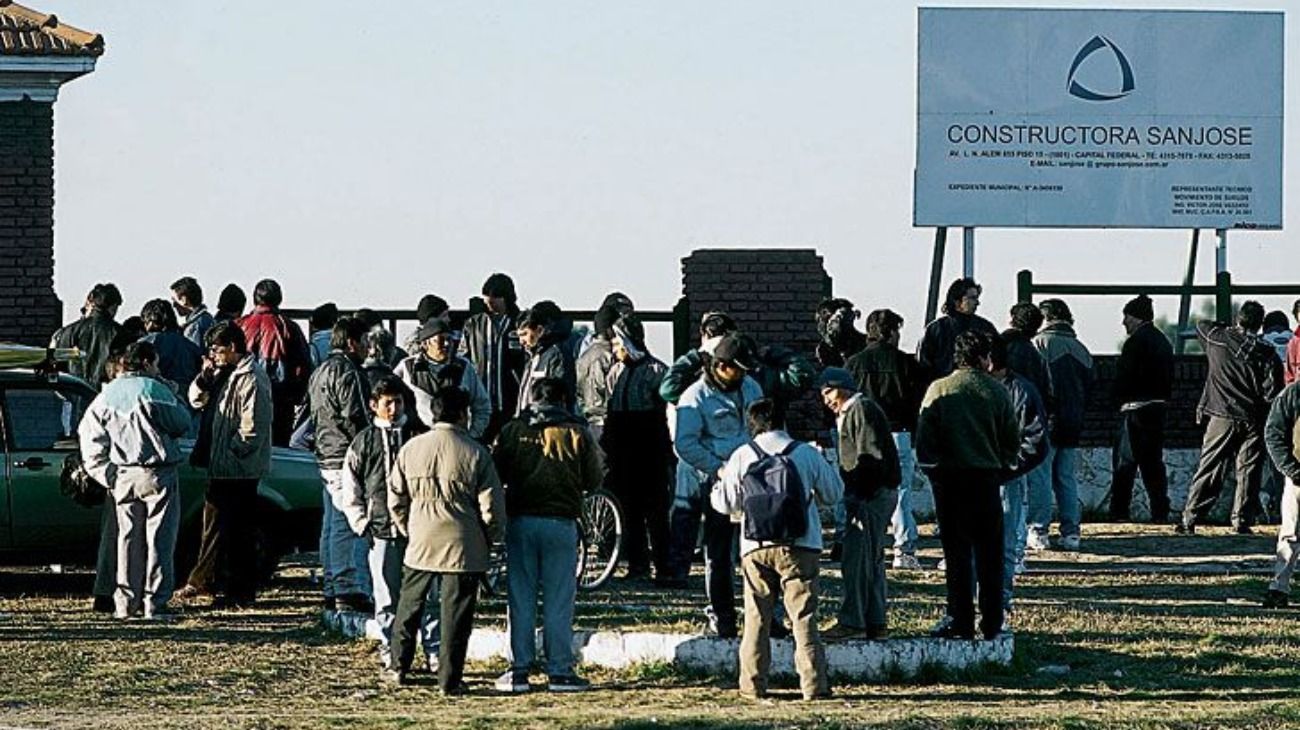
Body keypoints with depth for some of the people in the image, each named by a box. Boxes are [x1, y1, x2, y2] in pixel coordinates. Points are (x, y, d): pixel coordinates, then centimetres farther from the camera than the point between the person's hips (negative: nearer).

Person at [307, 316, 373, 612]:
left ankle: (331, 589, 18)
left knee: (331, 526, 14)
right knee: (347, 525, -11)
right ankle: (347, 590, -15)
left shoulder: (319, 373, 18)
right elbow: (355, 418, -17)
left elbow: (312, 415, 23)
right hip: (347, 459, -10)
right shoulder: (347, 373, -14)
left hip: (326, 458, 10)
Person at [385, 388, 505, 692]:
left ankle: (399, 668, 24)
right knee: (455, 613, 3)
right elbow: (492, 506, -7)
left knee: (409, 606, 18)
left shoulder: (411, 449, 1)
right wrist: (490, 538, 9)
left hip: (420, 543, 3)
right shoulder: (475, 453, -9)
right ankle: (449, 679, 4)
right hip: (463, 548, -3)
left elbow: (396, 498, 8)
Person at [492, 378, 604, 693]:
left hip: (520, 521, 1)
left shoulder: (513, 431, 2)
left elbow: (496, 473, 5)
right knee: (558, 601, 3)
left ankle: (518, 670, 5)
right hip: (561, 522, -1)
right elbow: (594, 480, 3)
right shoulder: (577, 434, -2)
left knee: (520, 599, 6)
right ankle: (559, 671, 3)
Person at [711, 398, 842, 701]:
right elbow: (833, 493, 10)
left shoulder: (742, 457, 0)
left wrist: (720, 482, 26)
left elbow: (725, 503, 4)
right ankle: (814, 684, -7)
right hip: (799, 546, 0)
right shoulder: (806, 454, 1)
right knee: (804, 616, 0)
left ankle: (753, 684, 9)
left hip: (756, 548, 1)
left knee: (757, 618, 9)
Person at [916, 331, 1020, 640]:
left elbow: (924, 439, -4)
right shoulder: (997, 392, -1)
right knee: (989, 555, 7)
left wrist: (931, 469, 9)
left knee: (957, 552, 3)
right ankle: (991, 623, 7)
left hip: (949, 478, 0)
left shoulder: (938, 391, -3)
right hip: (987, 477, 0)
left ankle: (960, 621, 0)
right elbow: (1013, 440, 2)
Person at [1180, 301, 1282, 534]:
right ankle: (1242, 521, 2)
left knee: (1208, 470, 4)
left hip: (1223, 417, 1)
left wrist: (1231, 328, 24)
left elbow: (1201, 325, 20)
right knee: (1248, 472, 6)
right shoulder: (1267, 353, -6)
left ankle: (1189, 520, 2)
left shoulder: (1219, 340, -2)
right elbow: (1272, 392, -8)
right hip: (1254, 421, -1)